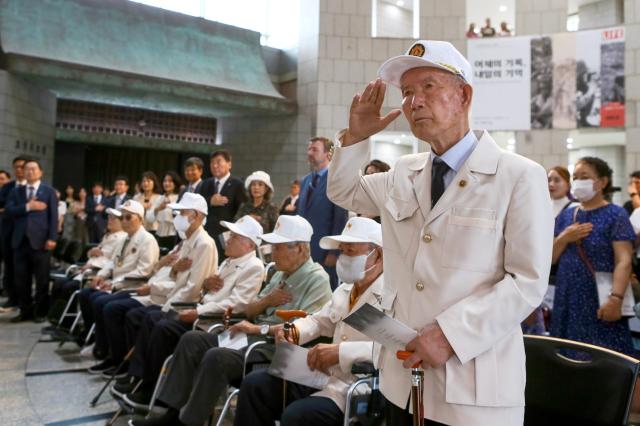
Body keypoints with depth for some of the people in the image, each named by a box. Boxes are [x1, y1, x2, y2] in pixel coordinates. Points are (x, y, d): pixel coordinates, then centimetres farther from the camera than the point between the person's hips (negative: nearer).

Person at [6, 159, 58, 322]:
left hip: (40, 240, -3)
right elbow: (8, 210, 0)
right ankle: (25, 310, 17)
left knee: (42, 279, 1)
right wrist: (27, 207, -13)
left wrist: (52, 238, -11)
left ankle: (40, 311, 11)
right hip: (20, 240, 3)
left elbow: (53, 216, -2)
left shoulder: (49, 191, 5)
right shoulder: (16, 191, 14)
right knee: (21, 278, 6)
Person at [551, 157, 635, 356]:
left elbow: (624, 261, -14)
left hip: (600, 301, -5)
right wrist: (564, 238, -8)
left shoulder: (615, 214, -4)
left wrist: (616, 297, -26)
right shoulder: (566, 215, 11)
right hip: (568, 300, 5)